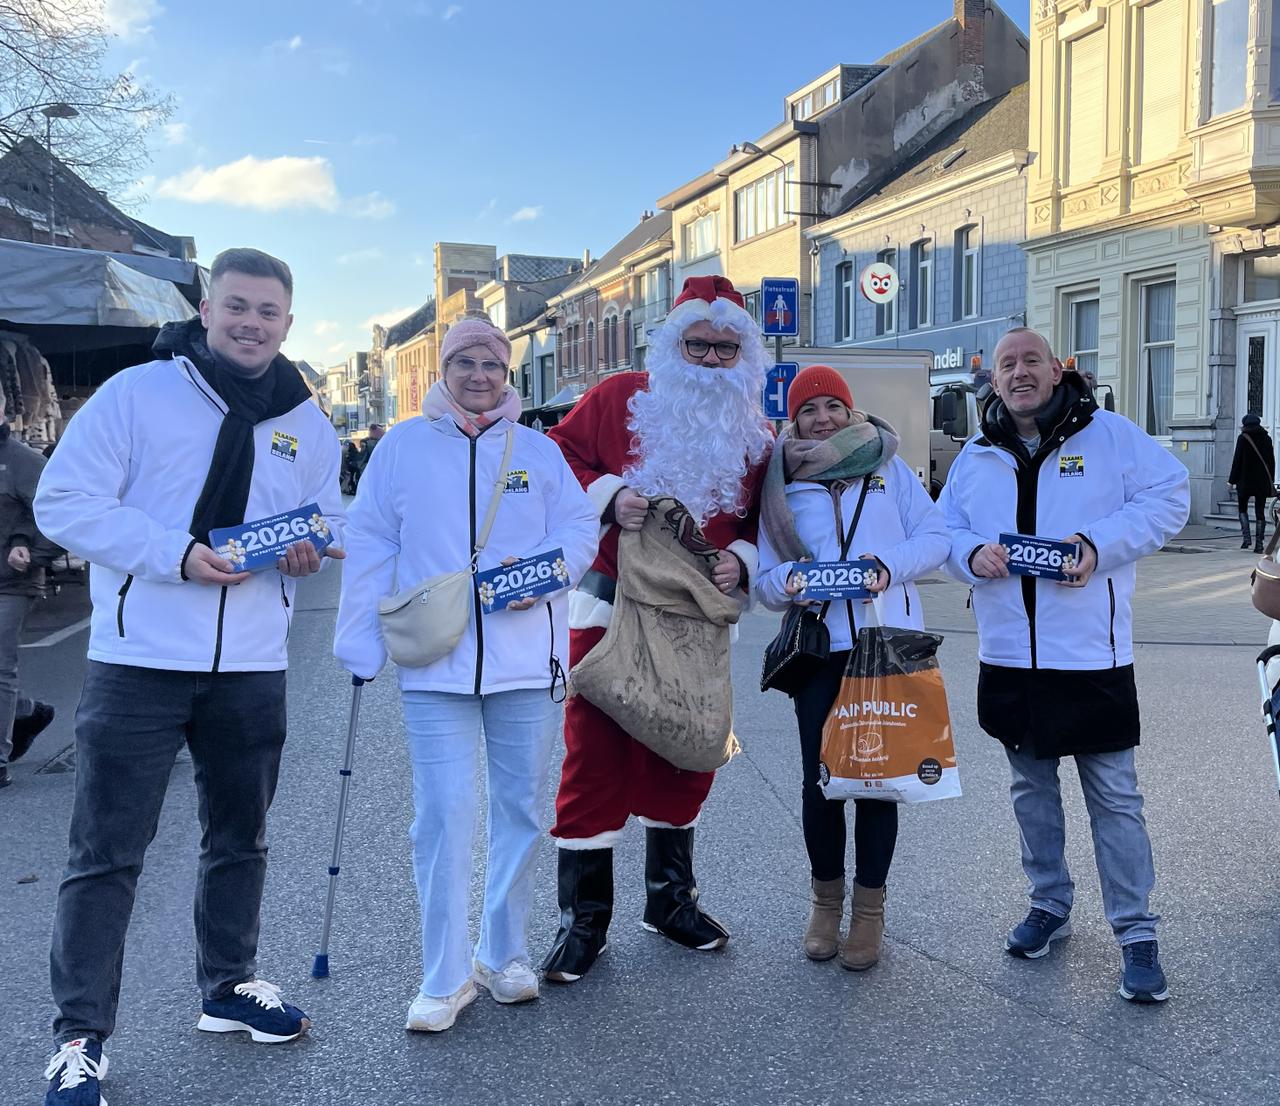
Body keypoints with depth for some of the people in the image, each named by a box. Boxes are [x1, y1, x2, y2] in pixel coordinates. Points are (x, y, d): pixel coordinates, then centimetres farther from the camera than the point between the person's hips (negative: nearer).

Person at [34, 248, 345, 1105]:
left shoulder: (307, 423, 10)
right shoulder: (136, 393, -5)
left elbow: (332, 518, 17)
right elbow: (63, 502, -10)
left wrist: (313, 548, -8)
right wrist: (176, 553, -21)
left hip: (253, 668, 5)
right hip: (139, 662, -5)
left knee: (241, 839, 18)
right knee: (107, 854, -1)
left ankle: (230, 985, 36)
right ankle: (80, 1037, 11)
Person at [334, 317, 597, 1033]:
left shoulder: (539, 451, 10)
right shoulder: (403, 448, 6)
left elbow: (582, 528, 7)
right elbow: (370, 549, 6)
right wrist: (360, 645, 2)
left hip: (528, 662, 2)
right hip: (435, 665, -2)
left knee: (521, 810, 10)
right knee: (443, 818, -6)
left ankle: (505, 954, 27)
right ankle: (444, 978, 6)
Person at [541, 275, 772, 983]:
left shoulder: (755, 435, 9)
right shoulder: (618, 400, -2)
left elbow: (763, 523, 13)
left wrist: (740, 561, -7)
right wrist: (607, 498, -17)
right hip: (612, 612, -4)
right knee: (597, 757, -3)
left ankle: (670, 899, 32)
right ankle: (583, 919, 10)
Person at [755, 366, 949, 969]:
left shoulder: (889, 467, 9)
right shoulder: (781, 485, 10)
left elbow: (936, 537, 3)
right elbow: (765, 580, 8)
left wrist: (890, 564, -15)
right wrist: (788, 579, -15)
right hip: (819, 648, 1)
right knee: (819, 780, 1)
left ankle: (869, 906, 19)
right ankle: (825, 897, 23)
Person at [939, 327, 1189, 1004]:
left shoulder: (1109, 434, -1)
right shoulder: (976, 458, 10)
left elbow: (1168, 497, -5)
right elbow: (945, 531, 13)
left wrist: (1100, 545, -18)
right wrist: (973, 554, -10)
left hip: (1093, 656, -4)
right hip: (1009, 656, 4)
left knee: (1115, 799, 0)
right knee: (1031, 790, 16)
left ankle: (1136, 934, 11)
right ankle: (1049, 905, 33)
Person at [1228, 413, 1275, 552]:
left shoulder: (1243, 438, -6)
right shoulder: (1267, 438, 7)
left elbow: (1237, 460, -8)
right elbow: (1272, 461, 12)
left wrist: (1232, 480, -2)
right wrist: (1271, 481, 18)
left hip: (1246, 480, -3)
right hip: (1263, 482, 3)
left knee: (1242, 508, 11)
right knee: (1260, 512, 5)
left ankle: (1246, 536, -7)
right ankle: (1259, 543, 3)